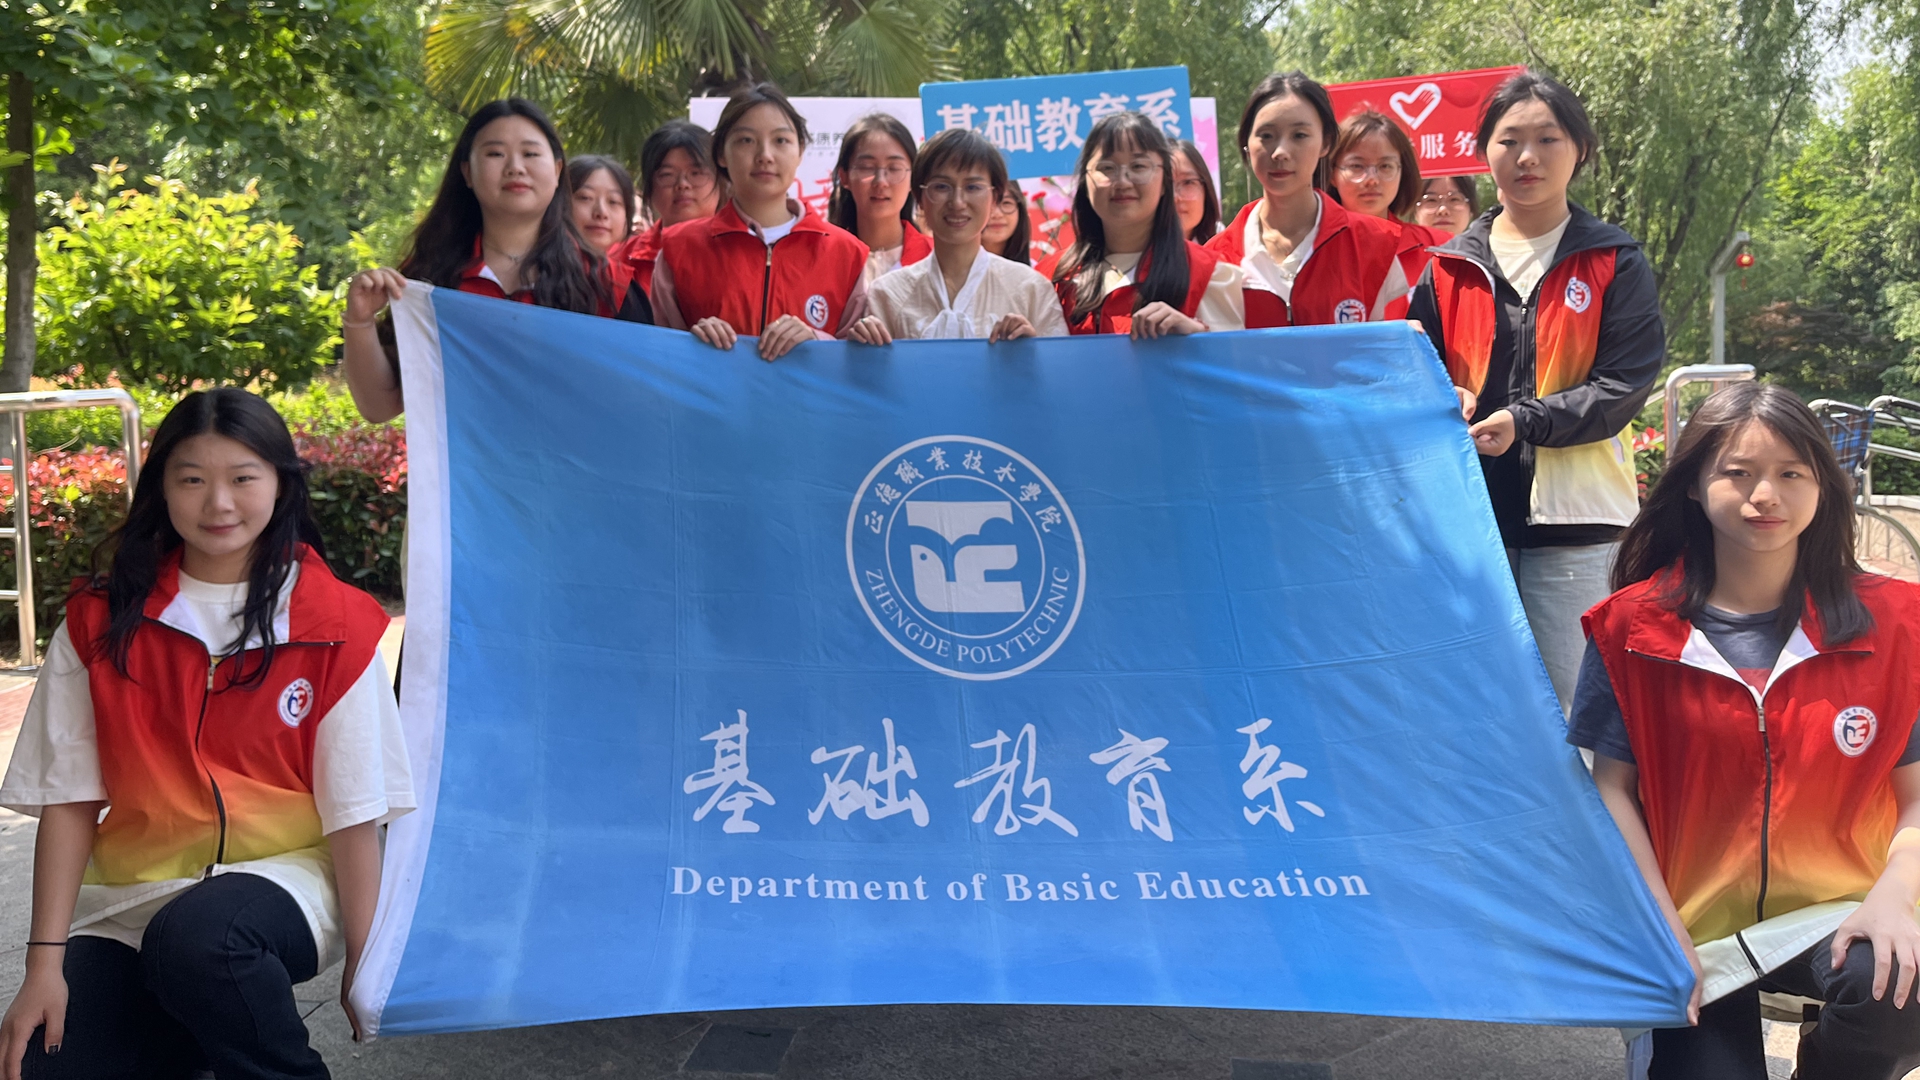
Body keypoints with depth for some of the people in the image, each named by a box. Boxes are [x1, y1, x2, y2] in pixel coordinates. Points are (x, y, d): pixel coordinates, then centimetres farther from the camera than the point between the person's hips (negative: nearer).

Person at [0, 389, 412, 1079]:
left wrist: (364, 965, -7)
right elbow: (68, 797, 0)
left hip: (280, 874, -2)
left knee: (194, 938, -36)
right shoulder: (102, 621, 2)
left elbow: (354, 811, -4)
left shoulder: (335, 626, -4)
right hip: (130, 896, 3)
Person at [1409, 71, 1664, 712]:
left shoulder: (1615, 264, 5)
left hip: (1576, 521, -3)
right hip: (1472, 516, 3)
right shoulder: (1449, 267, 13)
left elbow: (1624, 385, -5)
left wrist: (1525, 421, -17)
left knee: (1572, 707, 0)